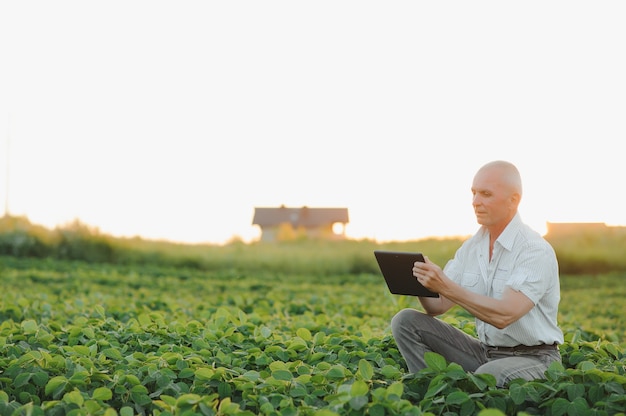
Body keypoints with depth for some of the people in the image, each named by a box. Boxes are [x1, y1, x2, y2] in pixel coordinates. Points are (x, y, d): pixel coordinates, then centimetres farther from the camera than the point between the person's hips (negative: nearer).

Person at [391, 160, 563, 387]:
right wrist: (422, 283, -18)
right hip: (485, 351, 7)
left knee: (489, 375, -40)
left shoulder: (536, 250, -16)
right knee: (406, 321, -5)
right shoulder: (471, 247, 6)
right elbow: (438, 305, 4)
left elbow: (504, 315, -28)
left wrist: (447, 287, -33)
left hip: (532, 358, -7)